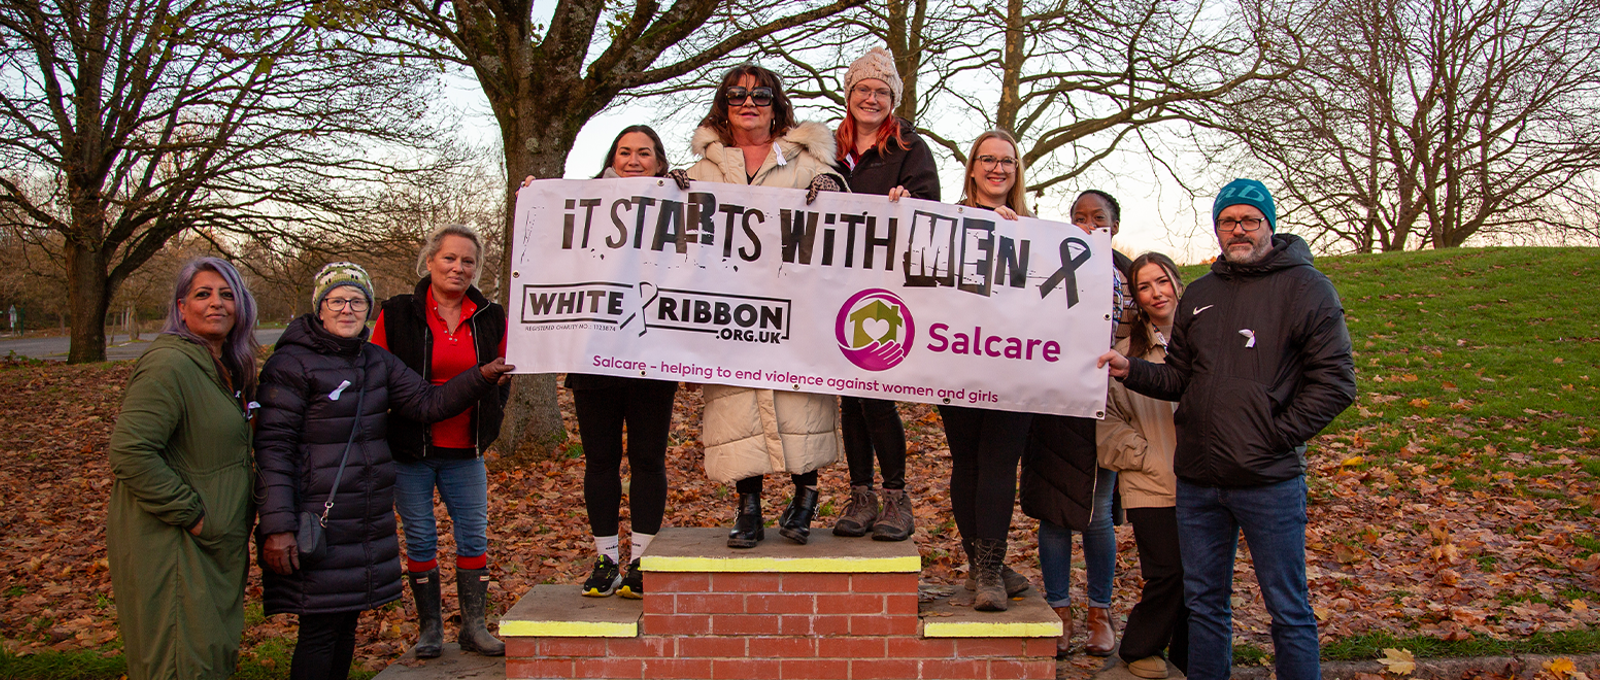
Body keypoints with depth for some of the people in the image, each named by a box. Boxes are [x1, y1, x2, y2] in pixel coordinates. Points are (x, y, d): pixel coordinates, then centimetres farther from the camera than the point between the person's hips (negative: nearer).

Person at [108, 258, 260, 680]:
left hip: (215, 544, 10)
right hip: (171, 545, -9)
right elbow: (130, 452, -27)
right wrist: (188, 513, -22)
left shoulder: (225, 367, 11)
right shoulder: (170, 364, -19)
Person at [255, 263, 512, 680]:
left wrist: (482, 377, -9)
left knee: (347, 622, 14)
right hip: (318, 524, -6)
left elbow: (429, 403, 7)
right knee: (320, 628, -2)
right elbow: (272, 448, -12)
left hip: (370, 521, 7)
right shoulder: (292, 363, -8)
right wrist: (277, 526, -19)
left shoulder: (377, 362, 11)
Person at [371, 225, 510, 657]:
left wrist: (489, 416, 5)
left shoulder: (491, 318, 4)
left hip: (466, 451, 2)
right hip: (409, 449, -2)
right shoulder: (398, 314, -4)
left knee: (474, 536, 5)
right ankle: (429, 627, 20)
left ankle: (474, 626, 16)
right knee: (420, 539, 7)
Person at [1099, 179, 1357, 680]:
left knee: (1288, 609, 4)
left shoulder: (1305, 286, -3)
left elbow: (1334, 381, -8)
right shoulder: (1199, 294, 14)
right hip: (1198, 479, 5)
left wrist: (1278, 436, -12)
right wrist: (1131, 370, -1)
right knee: (1203, 602, 15)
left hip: (1269, 482, -5)